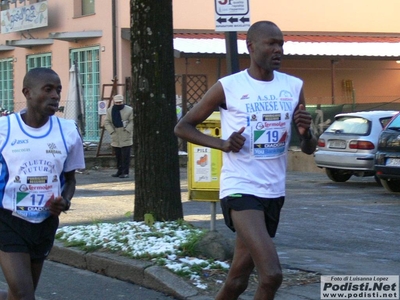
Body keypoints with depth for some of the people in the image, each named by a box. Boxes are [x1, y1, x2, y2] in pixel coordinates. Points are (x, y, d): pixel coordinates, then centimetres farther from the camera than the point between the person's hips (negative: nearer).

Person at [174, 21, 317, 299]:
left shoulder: (294, 87, 6)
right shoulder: (227, 87, -7)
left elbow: (308, 149, 10)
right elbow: (183, 127, 2)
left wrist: (306, 132, -13)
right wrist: (221, 143, -13)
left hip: (274, 192, 6)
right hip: (241, 190, -5)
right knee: (272, 275, -21)